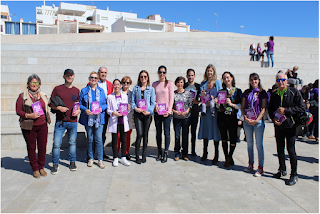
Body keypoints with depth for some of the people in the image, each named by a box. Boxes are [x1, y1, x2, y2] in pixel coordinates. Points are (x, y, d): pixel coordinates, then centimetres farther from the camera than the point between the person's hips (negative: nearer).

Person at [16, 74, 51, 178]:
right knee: (31, 148, 5)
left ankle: (41, 167, 20)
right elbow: (18, 111, -2)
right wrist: (29, 115, -17)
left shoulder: (43, 96, 11)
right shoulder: (22, 96, 1)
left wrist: (47, 120, 11)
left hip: (42, 126, 3)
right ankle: (35, 169, 18)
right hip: (29, 127, -3)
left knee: (42, 147, 5)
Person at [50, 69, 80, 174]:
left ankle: (72, 162, 25)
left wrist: (78, 110, -1)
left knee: (72, 143, 11)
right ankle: (55, 164, 14)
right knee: (56, 143, -2)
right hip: (60, 121, -2)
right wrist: (58, 108, -15)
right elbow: (51, 104, 3)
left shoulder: (76, 90, 10)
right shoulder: (57, 89, 2)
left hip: (73, 121, 2)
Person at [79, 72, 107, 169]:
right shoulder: (84, 91, 7)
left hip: (99, 118, 0)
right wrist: (85, 110, -12)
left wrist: (101, 109, -11)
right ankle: (90, 158, 22)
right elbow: (80, 104, 7)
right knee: (90, 139, 6)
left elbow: (105, 103, 9)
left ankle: (100, 160, 6)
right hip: (88, 118, 0)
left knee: (98, 138, -4)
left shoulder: (101, 91, 9)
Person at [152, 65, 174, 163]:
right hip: (157, 111, 3)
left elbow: (171, 98, -3)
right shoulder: (154, 84, 10)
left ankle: (166, 153, 9)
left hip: (167, 111, -3)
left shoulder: (169, 83, 0)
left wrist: (169, 110, -10)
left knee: (167, 132, -1)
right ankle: (159, 152, 19)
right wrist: (155, 104, -6)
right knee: (158, 132, 8)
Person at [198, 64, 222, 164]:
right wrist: (202, 95, -13)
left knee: (215, 130, -2)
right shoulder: (203, 83, 14)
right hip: (205, 109, 3)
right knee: (205, 130, 6)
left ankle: (216, 155, 7)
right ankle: (205, 153, 18)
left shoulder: (218, 82, 4)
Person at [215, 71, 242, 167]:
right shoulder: (221, 91, 10)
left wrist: (231, 104, -14)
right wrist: (217, 103, -9)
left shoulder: (237, 91, 3)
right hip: (222, 117, 2)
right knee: (224, 138, 5)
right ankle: (227, 158, 20)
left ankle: (230, 156, 26)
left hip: (232, 117, -2)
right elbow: (218, 107, 11)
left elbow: (241, 105, -2)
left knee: (233, 139, -1)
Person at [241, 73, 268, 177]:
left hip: (258, 121, -4)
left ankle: (260, 167, 5)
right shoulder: (246, 92, 10)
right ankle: (251, 164, 25)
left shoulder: (262, 93, 1)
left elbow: (263, 108, -4)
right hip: (247, 121, 4)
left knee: (259, 145, -2)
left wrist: (257, 120, -14)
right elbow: (242, 107, 9)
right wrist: (245, 118, -6)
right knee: (249, 144, 12)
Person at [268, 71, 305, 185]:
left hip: (290, 125, -5)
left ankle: (294, 175, 7)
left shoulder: (294, 92, -4)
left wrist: (286, 110, -17)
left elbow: (302, 107, -9)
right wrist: (273, 118, -3)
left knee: (290, 149, -6)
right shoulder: (274, 95, 9)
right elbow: (270, 110, 16)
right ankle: (282, 170, 29)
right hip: (278, 126, 5)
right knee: (280, 149, 11)